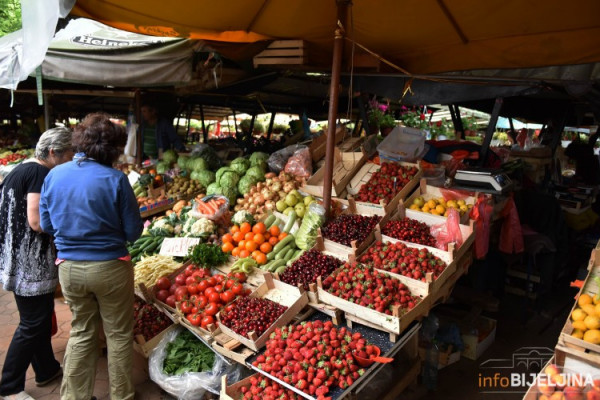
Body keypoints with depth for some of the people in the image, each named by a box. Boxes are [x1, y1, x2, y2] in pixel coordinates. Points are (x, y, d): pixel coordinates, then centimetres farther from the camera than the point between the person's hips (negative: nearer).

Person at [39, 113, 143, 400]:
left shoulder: (54, 175, -2)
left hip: (69, 267, 5)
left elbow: (46, 224, 7)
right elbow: (133, 232, -11)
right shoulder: (115, 179, -16)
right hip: (109, 267, -4)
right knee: (119, 334, 14)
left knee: (81, 333, 21)